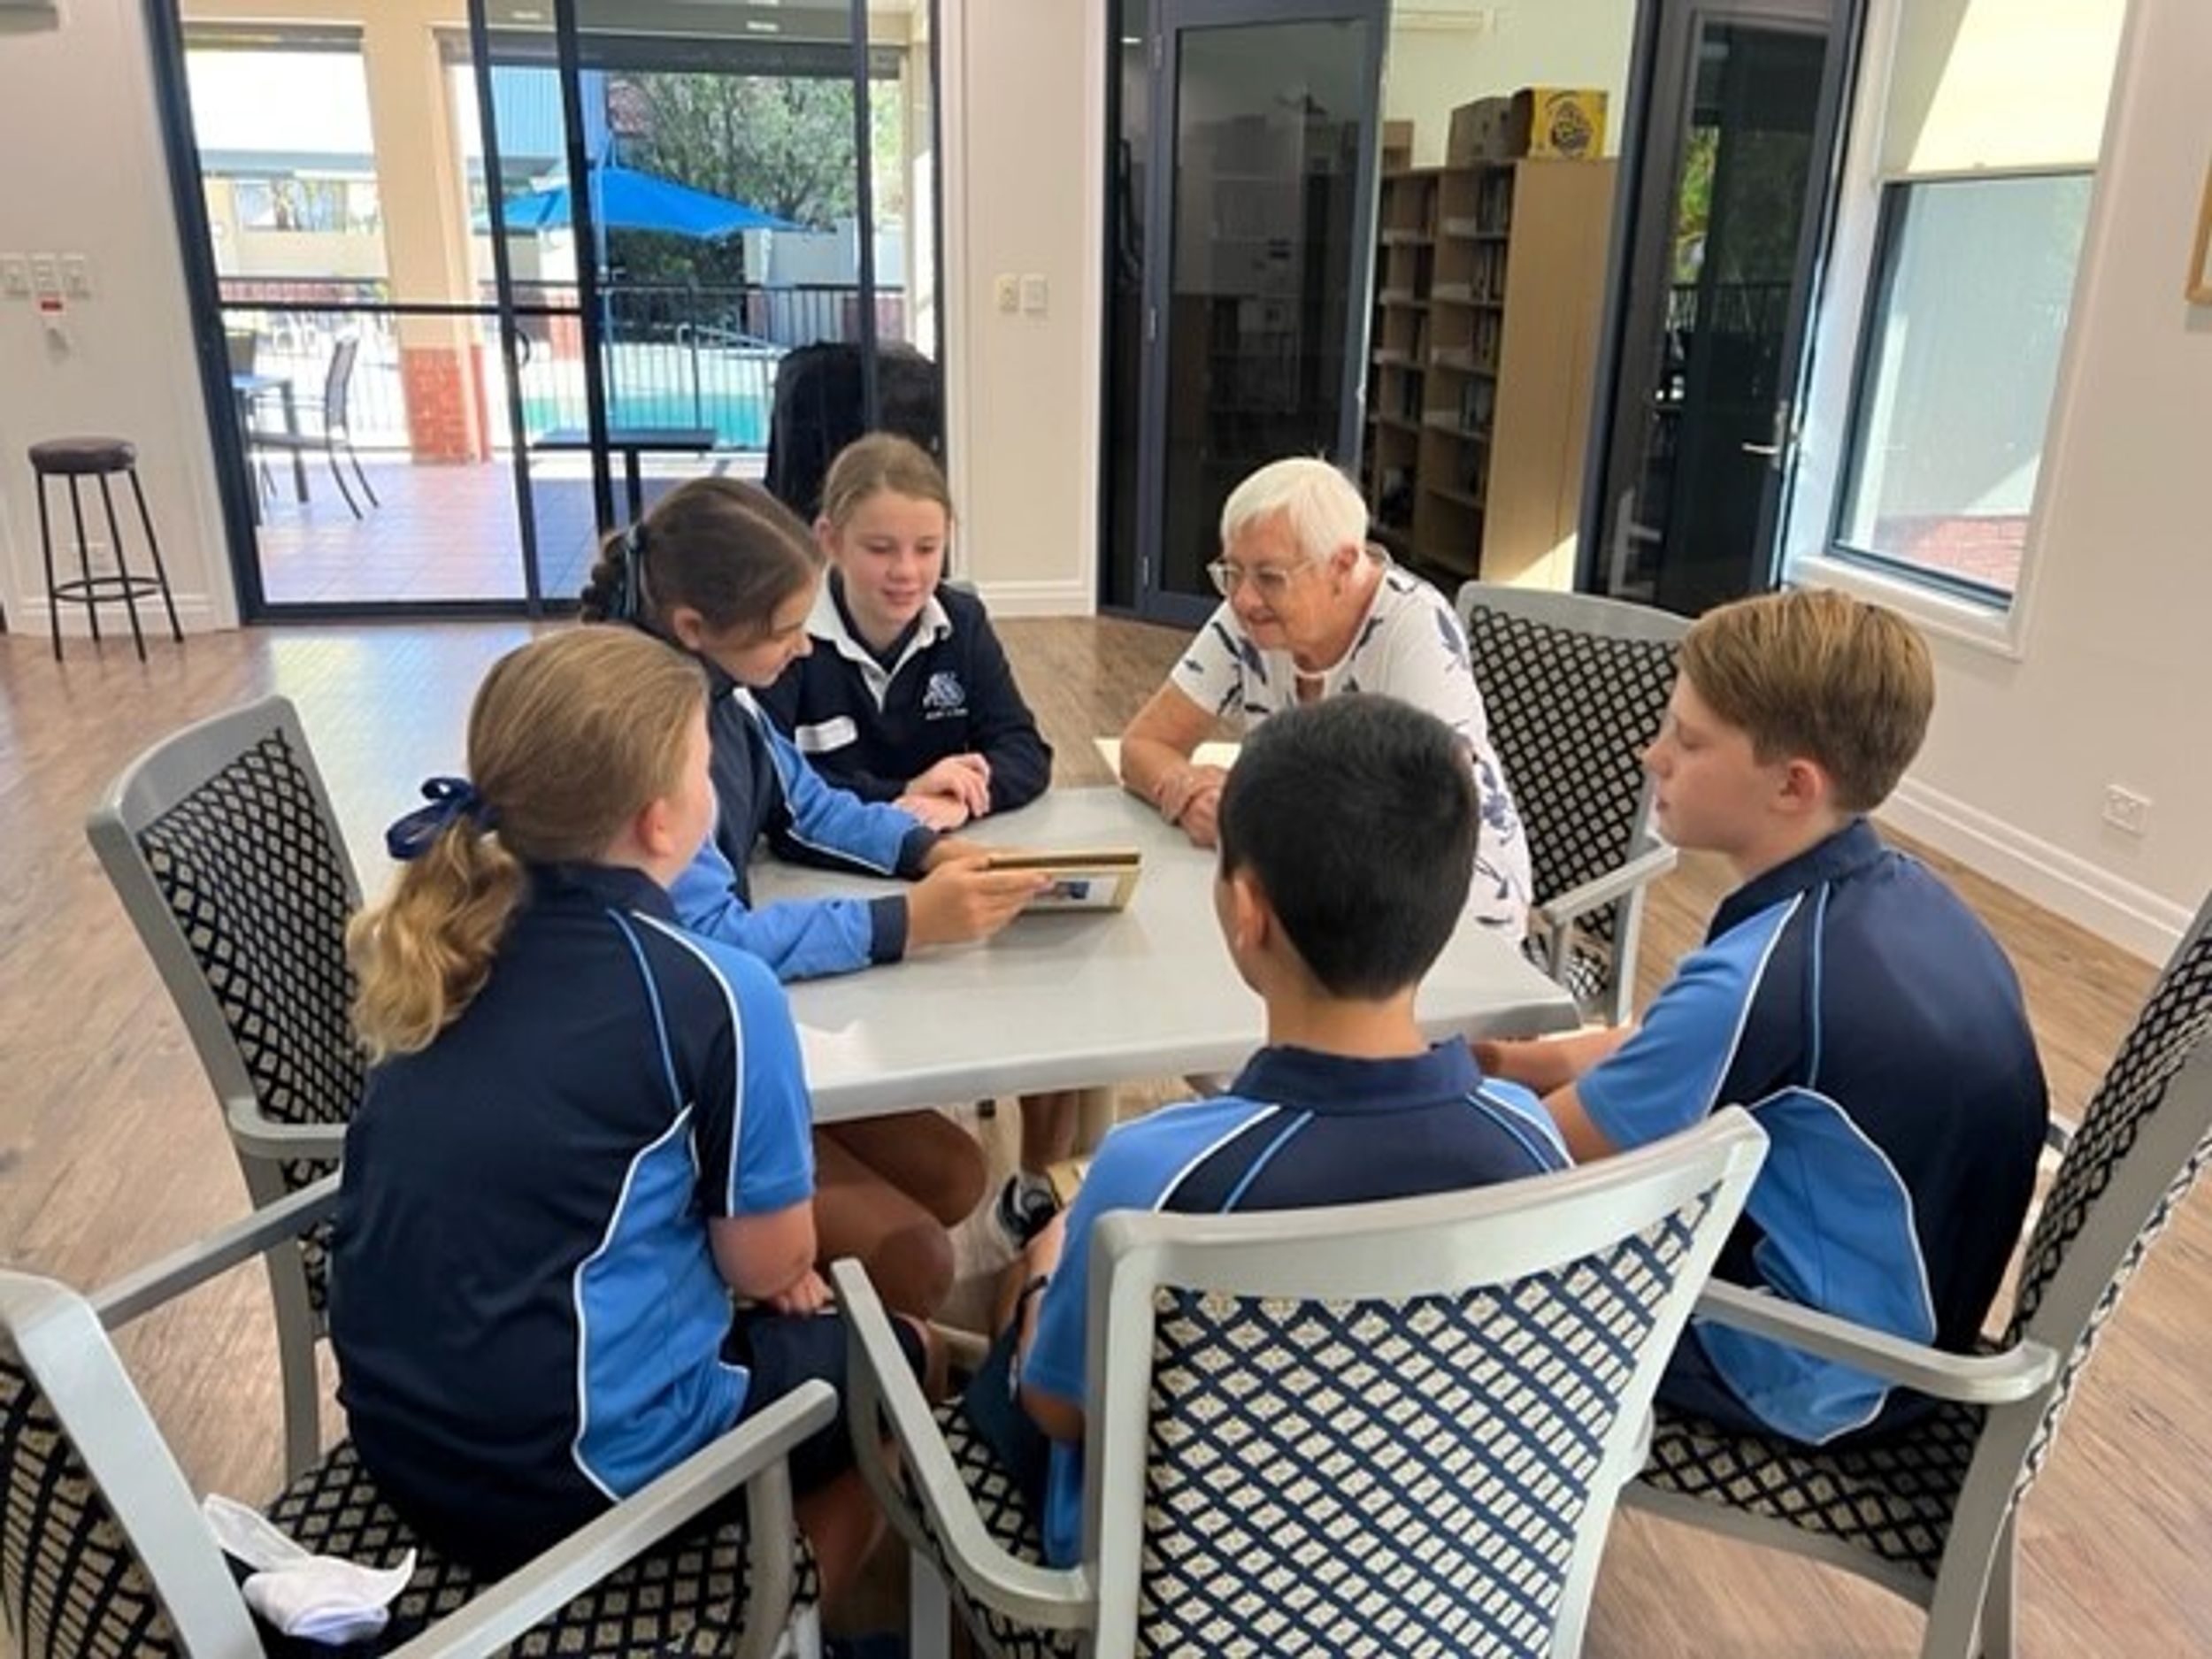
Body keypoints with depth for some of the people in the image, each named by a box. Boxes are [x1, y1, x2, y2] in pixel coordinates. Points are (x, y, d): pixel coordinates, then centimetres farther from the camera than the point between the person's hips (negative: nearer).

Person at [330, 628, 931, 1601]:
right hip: (563, 1474, -6)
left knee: (778, 1313, 28)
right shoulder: (715, 994, -22)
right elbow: (770, 1267, -10)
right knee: (881, 1357, 19)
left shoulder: (449, 940, -2)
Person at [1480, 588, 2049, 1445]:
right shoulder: (1906, 893, -5)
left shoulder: (1763, 976, -32)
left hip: (1819, 1373, -8)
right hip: (1905, 1316, 8)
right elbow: (1684, 1055, 6)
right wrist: (1510, 1060, 0)